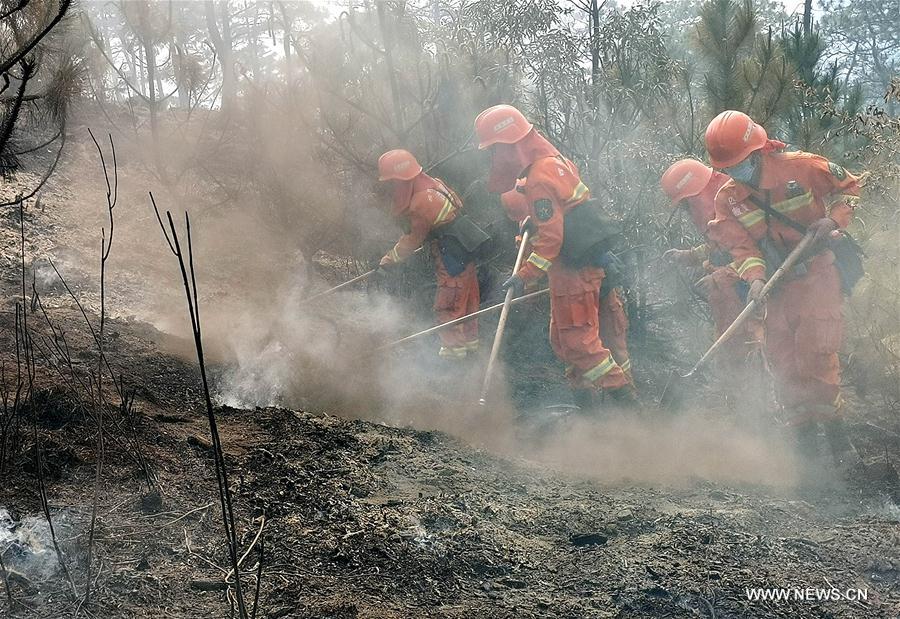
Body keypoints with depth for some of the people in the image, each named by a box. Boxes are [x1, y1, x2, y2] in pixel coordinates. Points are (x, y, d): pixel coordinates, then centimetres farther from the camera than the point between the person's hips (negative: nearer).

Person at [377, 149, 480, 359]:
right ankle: (469, 343, 31)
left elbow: (412, 240, -13)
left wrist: (389, 260, 0)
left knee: (447, 306, -1)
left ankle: (453, 350, 7)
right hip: (465, 252, 10)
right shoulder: (433, 184, 5)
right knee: (466, 300, 19)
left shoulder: (421, 203, -24)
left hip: (452, 261, -10)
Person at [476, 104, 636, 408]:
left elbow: (551, 238, -24)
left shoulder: (538, 180, -21)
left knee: (577, 340, -7)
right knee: (562, 339, 17)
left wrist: (525, 274, -21)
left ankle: (624, 396, -6)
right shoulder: (552, 160, 10)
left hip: (573, 269, -10)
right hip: (577, 266, 10)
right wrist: (534, 221, 20)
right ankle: (584, 399, 23)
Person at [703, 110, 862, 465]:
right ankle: (803, 432, 15)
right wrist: (755, 277, -23)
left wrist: (834, 220, -13)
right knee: (781, 359, 3)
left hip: (818, 275, -4)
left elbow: (848, 186, 3)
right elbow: (740, 245, -6)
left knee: (815, 355, -14)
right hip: (778, 285, 4)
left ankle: (834, 429, 0)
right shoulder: (727, 199, -1)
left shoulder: (800, 167, -10)